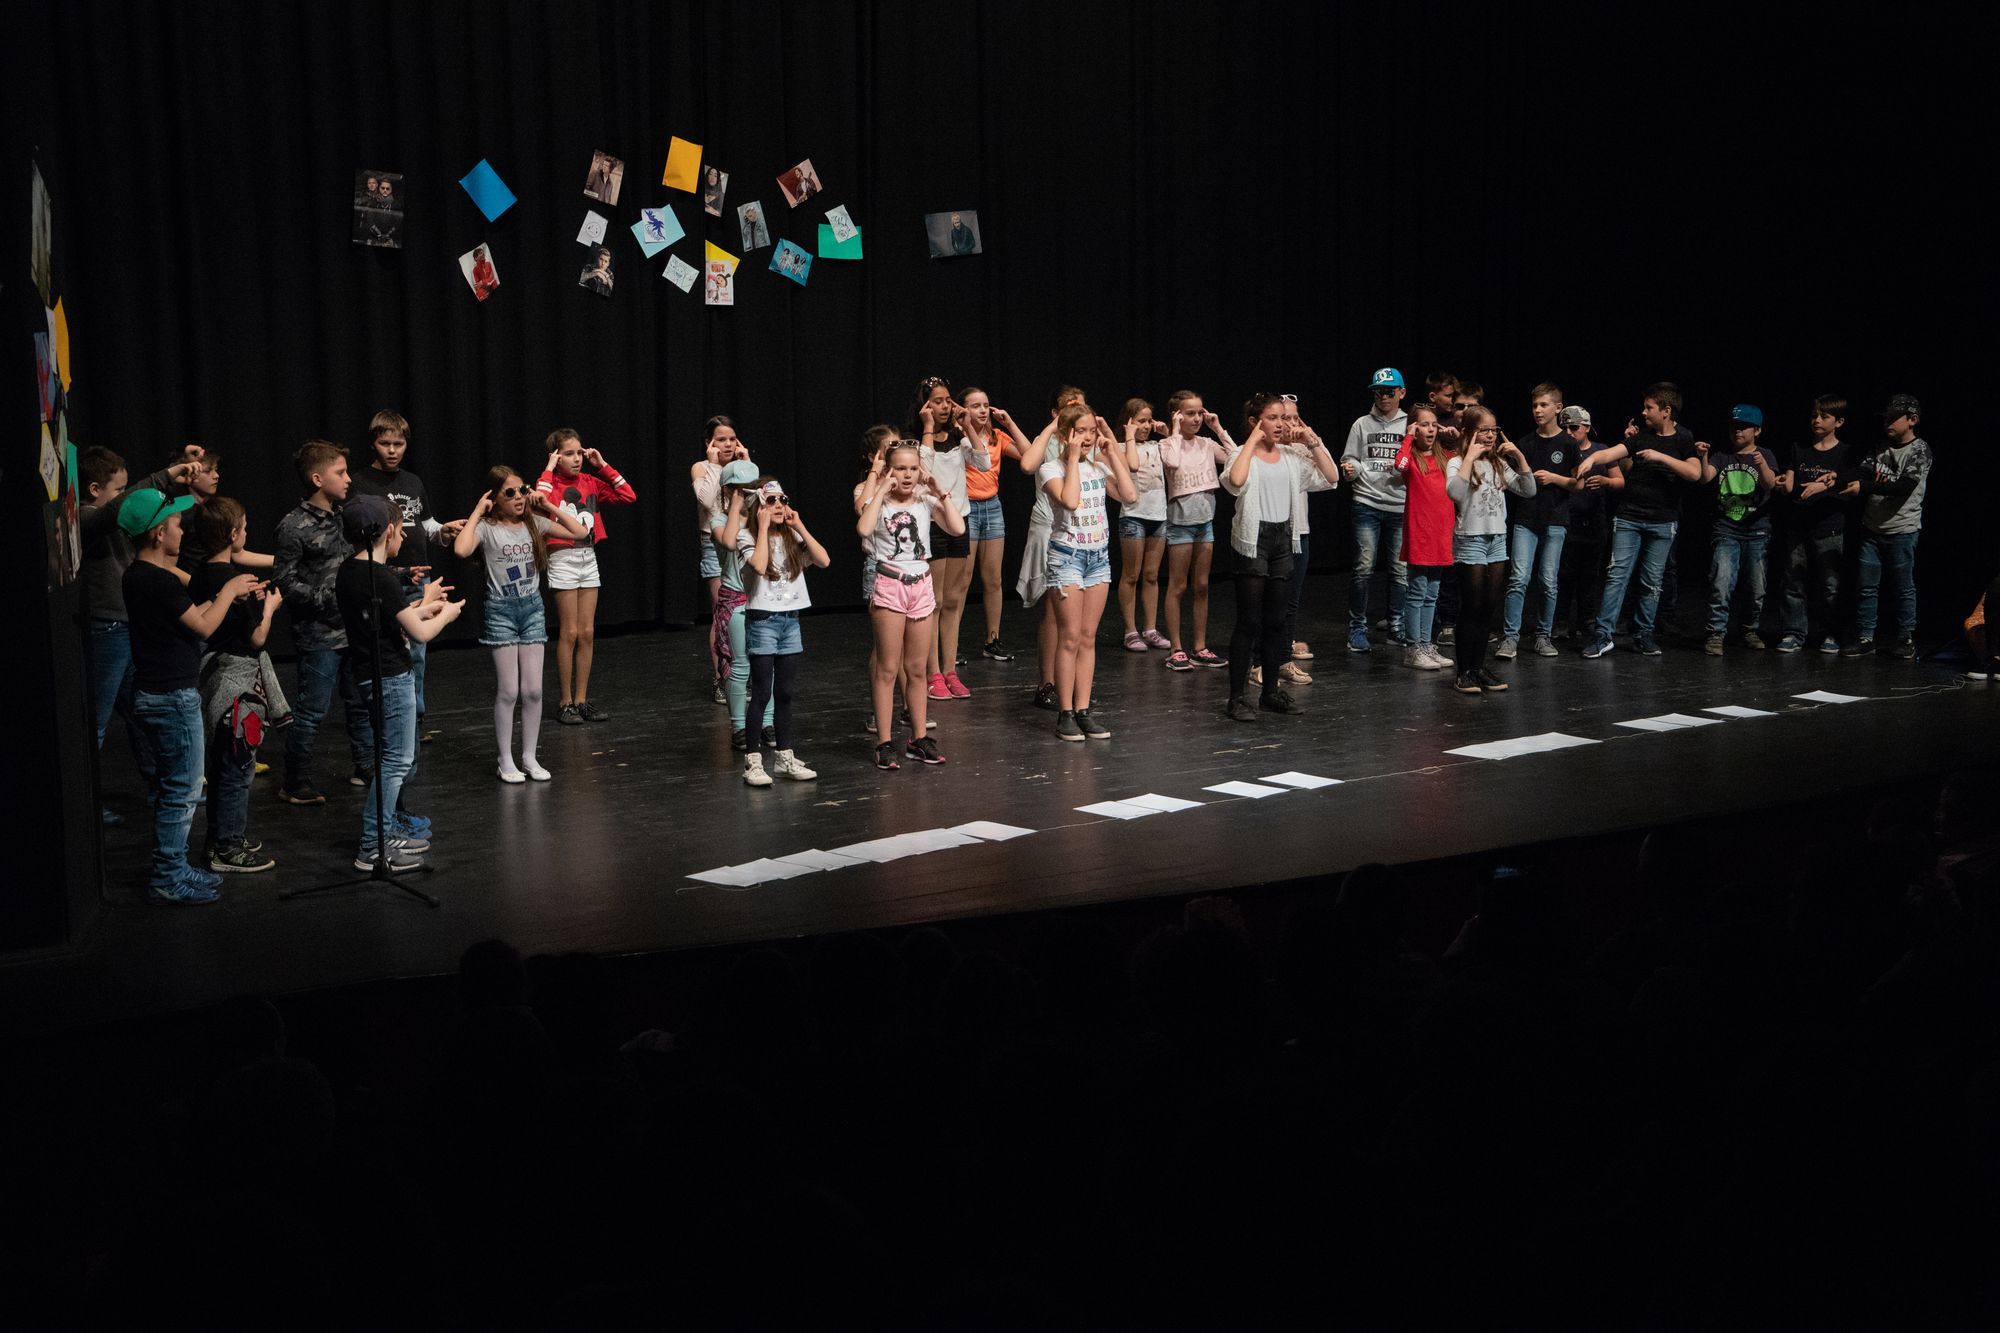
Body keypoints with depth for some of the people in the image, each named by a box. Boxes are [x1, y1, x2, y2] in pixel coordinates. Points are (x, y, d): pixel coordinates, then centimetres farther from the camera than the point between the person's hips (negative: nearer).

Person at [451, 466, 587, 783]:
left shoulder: (534, 522, 2)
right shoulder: (487, 527, -9)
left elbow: (579, 533, 0)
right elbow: (461, 550, -29)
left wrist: (548, 506, -5)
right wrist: (477, 512, -19)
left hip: (532, 608, 4)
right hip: (501, 611, -4)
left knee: (533, 690, 3)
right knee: (509, 691, -2)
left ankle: (529, 757, 14)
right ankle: (506, 761, 9)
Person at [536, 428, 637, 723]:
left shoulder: (590, 482, 7)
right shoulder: (551, 483, -7)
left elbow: (628, 495, 3)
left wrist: (602, 465, 0)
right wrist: (549, 469, -19)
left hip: (588, 558, 5)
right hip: (563, 559, -5)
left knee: (587, 633, 6)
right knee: (570, 633, -2)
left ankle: (582, 699, 13)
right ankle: (566, 702, 7)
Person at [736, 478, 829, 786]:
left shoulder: (792, 537, 9)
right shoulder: (747, 536, -5)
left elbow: (824, 561, -5)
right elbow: (759, 565, -26)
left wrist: (799, 527, -7)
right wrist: (763, 527, -17)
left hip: (791, 620, 5)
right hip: (762, 621, -5)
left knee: (785, 693, 10)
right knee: (761, 693, -6)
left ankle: (784, 757, 17)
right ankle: (753, 762, -2)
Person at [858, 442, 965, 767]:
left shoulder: (926, 501, 4)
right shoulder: (879, 501, -4)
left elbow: (957, 527, -11)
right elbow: (863, 528, -26)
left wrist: (940, 493, -9)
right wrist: (881, 491, -19)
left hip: (921, 585, 3)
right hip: (889, 585, -3)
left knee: (916, 670, 11)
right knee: (888, 669, -1)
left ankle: (919, 739, 19)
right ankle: (884, 742, 3)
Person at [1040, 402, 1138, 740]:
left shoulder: (1099, 467, 8)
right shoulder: (1052, 468, -7)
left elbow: (1130, 495, -5)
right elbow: (1069, 500, -26)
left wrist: (1113, 453, -4)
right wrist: (1073, 458, -17)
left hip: (1099, 554, 5)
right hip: (1067, 556, -5)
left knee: (1088, 638, 7)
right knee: (1070, 638, -5)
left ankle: (1083, 710, 10)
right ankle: (1065, 713, 1)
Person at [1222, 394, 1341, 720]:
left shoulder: (1292, 457, 9)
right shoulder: (1243, 454, -6)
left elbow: (1331, 478, 4)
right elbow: (1236, 481, -29)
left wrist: (1313, 441, 1)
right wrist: (1253, 440, -19)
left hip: (1284, 537, 6)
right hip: (1254, 537, -6)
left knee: (1275, 619, 12)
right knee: (1249, 621, -4)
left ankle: (1271, 690, 21)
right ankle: (1237, 696, 1)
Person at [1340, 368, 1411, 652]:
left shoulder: (1410, 426, 8)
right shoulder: (1362, 424, 7)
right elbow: (1349, 459, 9)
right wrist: (1351, 469, -13)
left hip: (1401, 506, 1)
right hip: (1367, 503, -1)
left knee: (1401, 570, 4)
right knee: (1364, 568, -6)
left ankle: (1398, 626, 17)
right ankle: (1357, 629, 3)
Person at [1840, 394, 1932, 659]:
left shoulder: (1920, 450, -6)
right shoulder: (1881, 449, 12)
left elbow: (1904, 486, -19)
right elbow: (1861, 470, -1)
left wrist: (1863, 487, -26)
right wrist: (1835, 478, -21)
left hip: (1902, 531, -5)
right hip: (1872, 528, 5)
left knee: (1902, 588, 2)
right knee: (1865, 585, 4)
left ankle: (1904, 639, 13)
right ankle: (1864, 638, 9)